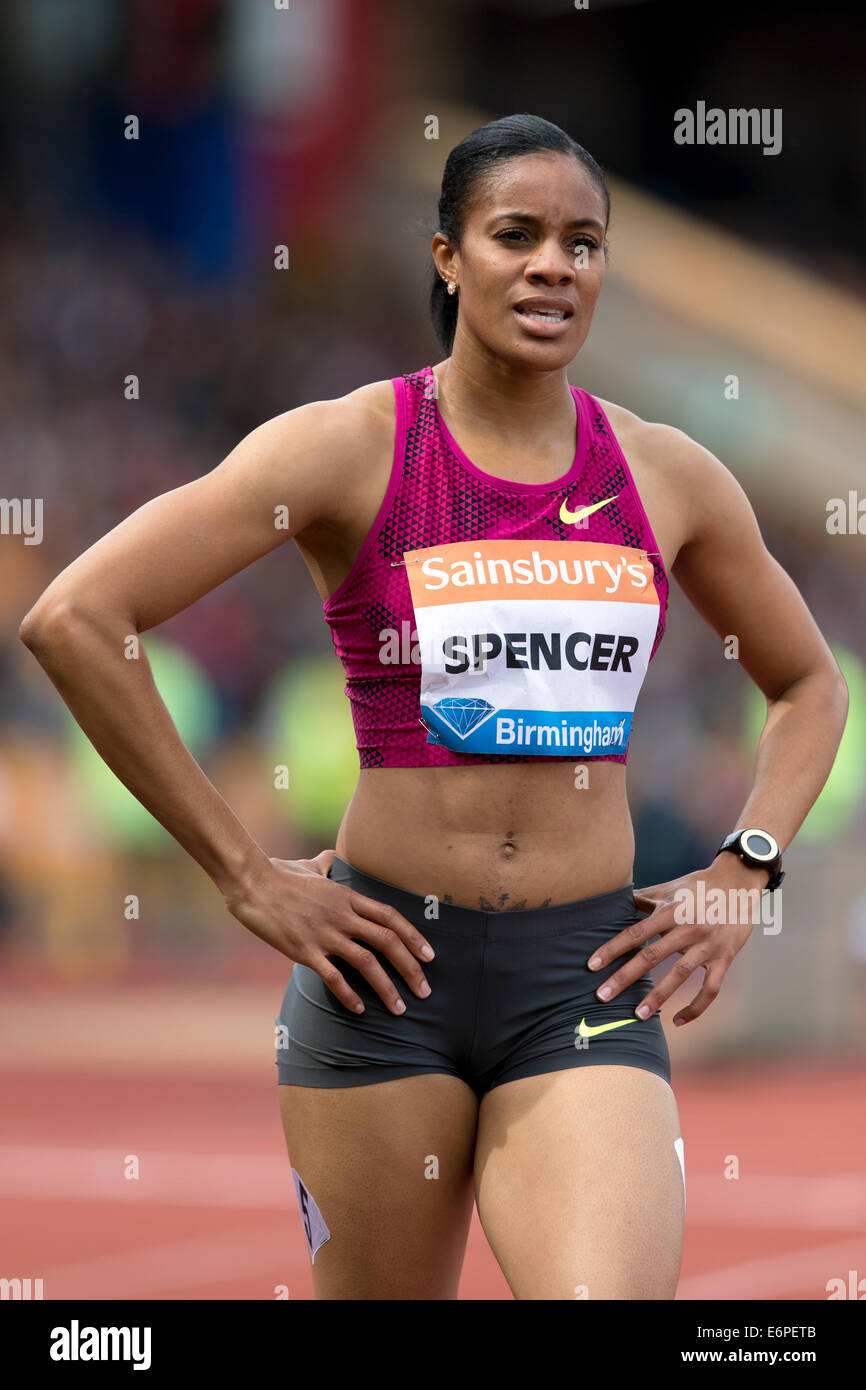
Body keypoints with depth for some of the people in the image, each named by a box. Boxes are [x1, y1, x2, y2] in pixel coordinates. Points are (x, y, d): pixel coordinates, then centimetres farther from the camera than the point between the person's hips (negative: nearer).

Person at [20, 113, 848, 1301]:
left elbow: (810, 685, 24)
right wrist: (243, 877, -10)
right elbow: (72, 619, -11)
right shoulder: (350, 447, -4)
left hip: (587, 981, 2)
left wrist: (741, 880, 7)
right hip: (388, 965, -1)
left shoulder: (669, 477, 6)